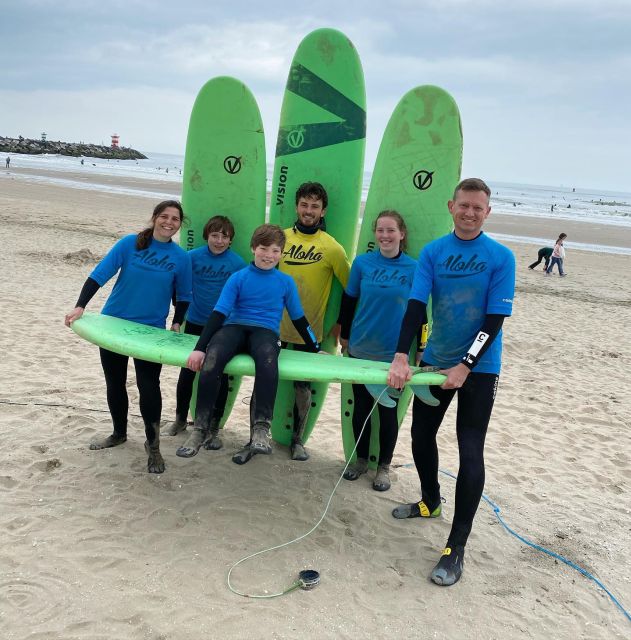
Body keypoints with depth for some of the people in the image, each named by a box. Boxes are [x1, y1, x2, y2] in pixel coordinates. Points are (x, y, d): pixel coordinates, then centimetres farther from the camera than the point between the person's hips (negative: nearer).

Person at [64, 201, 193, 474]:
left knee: (148, 386, -11)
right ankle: (119, 433, 37)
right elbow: (99, 274, -11)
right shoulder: (130, 243, -7)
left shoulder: (181, 257, -4)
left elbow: (183, 296, 8)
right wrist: (80, 306, -20)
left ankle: (153, 445, 8)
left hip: (151, 330, -1)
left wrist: (177, 323, -2)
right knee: (115, 383, 14)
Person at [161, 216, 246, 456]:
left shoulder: (237, 263, -10)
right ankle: (180, 419, 33)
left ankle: (212, 429, 17)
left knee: (220, 375, 4)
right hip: (195, 324, 2)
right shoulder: (193, 256, -7)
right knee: (187, 372, 12)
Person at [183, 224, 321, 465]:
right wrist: (199, 348, -9)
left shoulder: (286, 282, 13)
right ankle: (200, 429, -26)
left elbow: (299, 318, 22)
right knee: (211, 359, -36)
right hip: (235, 327, 0)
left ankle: (261, 430, -43)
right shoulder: (238, 278, 8)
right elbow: (219, 313, 1)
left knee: (268, 360, -40)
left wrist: (315, 349, 23)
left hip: (266, 332, 0)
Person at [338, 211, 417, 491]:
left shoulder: (414, 268, -5)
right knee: (361, 406, 12)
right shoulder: (362, 263, -1)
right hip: (361, 349, 2)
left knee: (388, 410, 7)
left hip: (395, 353, -2)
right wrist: (344, 334, 13)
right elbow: (348, 301, 8)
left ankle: (384, 466, 25)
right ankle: (361, 459, 30)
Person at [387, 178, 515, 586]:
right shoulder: (433, 252, -2)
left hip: (479, 368, -4)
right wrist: (401, 357, -22)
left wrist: (465, 367, -19)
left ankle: (456, 549, 3)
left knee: (470, 452, -6)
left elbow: (494, 319, -13)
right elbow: (416, 305, -10)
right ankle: (431, 502, 42)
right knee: (421, 435, 15)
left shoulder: (501, 257, -10)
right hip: (435, 361, 4)